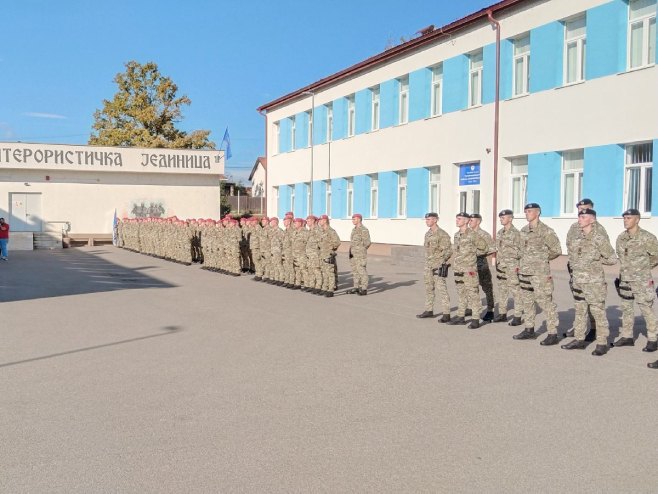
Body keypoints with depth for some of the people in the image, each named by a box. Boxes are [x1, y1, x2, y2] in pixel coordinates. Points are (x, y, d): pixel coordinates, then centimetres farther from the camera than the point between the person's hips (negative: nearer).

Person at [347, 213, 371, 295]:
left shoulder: (364, 230, -12)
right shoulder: (354, 229, 15)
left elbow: (367, 243, -13)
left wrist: (360, 251, -6)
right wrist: (350, 252, 16)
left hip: (360, 255, -9)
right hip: (353, 255, 9)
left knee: (361, 271, -7)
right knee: (355, 271, 11)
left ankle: (364, 289, -3)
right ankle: (356, 288, 17)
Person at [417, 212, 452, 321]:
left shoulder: (442, 234, -12)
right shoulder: (428, 234, 13)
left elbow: (448, 251, -13)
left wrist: (440, 261, -16)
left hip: (439, 266, -8)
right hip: (428, 266, 8)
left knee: (441, 290, -9)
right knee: (429, 289, 15)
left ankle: (446, 314, -7)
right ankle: (429, 310, 26)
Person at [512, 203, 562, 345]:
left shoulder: (545, 231, -10)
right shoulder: (524, 231, 11)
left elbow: (557, 250, -6)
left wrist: (543, 258, 4)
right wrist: (521, 265, 12)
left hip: (540, 272, -8)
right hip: (524, 271, 8)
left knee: (545, 302, -8)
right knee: (527, 301, 14)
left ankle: (553, 334, -5)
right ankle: (529, 330, 25)